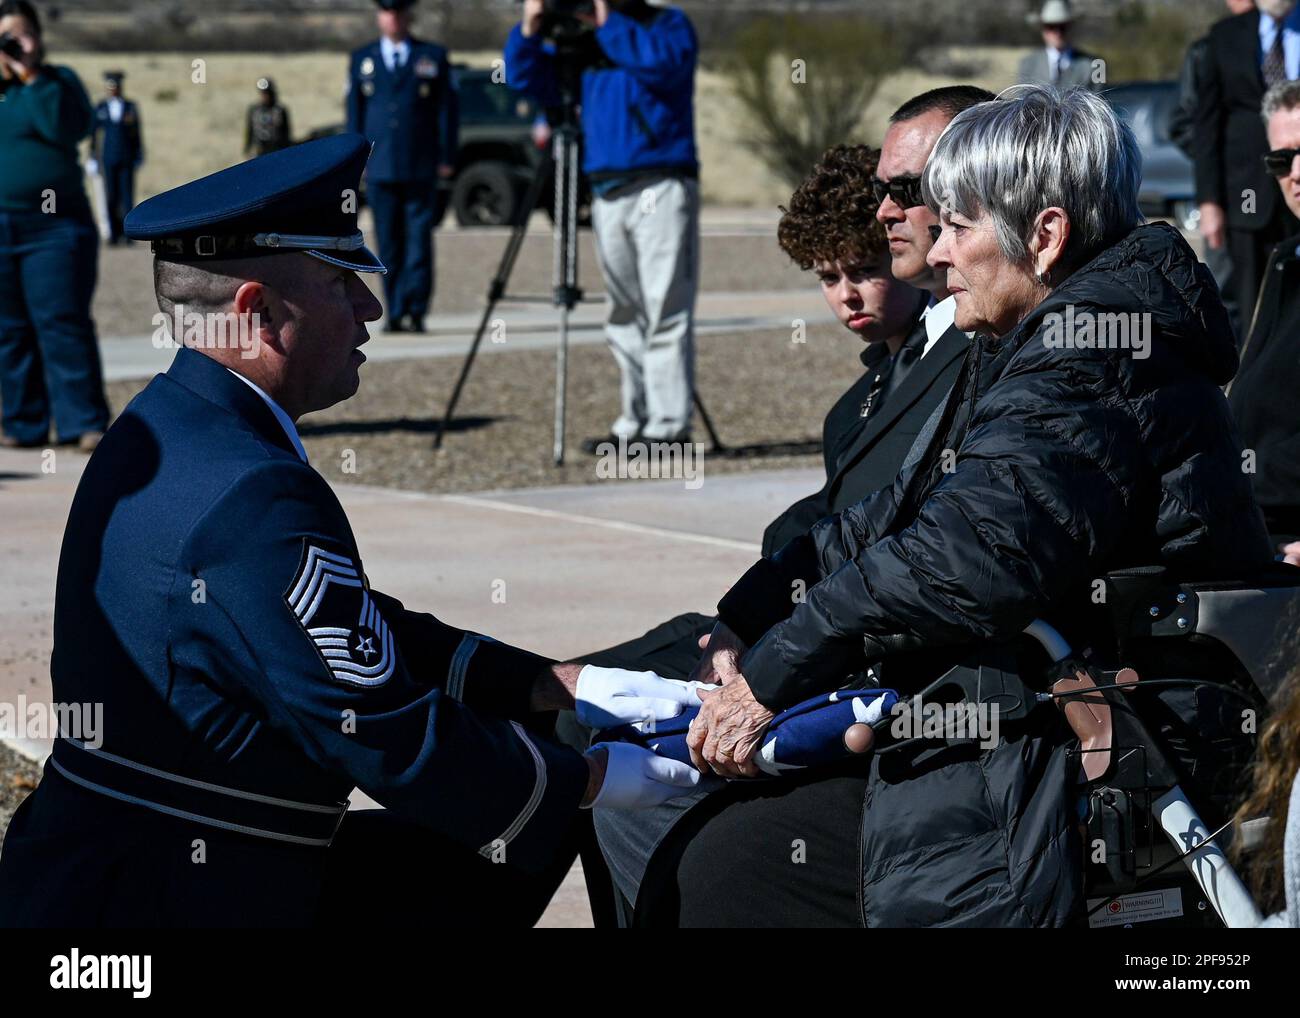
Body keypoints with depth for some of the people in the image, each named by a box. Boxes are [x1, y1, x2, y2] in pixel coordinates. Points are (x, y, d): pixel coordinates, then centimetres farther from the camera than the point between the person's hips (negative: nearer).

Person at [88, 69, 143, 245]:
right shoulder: (99, 108, 6)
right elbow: (93, 133, 7)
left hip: (127, 158, 0)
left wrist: (139, 157, 5)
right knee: (111, 197, -1)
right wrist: (93, 159, 3)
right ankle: (114, 233, 3)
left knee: (127, 196, -5)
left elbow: (137, 134, 9)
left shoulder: (131, 107, 7)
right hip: (108, 159, 0)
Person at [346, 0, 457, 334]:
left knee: (419, 241, -7)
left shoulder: (434, 57, 8)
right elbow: (355, 112, 12)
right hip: (379, 168, 2)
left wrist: (447, 159, -2)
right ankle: (396, 313, 7)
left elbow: (447, 110, 5)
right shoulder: (361, 59, 13)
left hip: (422, 169, -2)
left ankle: (415, 312, -8)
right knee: (389, 245, 2)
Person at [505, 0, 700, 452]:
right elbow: (527, 78, 15)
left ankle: (669, 425, -13)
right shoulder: (583, 39, 19)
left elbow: (666, 62, -16)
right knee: (623, 315, 7)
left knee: (664, 312, -11)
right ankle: (634, 422, 11)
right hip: (606, 191, 6)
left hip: (662, 188, -6)